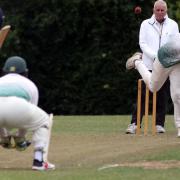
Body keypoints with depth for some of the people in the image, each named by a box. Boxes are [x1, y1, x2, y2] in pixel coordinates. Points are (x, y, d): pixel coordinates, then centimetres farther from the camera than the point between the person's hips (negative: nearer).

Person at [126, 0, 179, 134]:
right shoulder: (146, 24, 8)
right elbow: (142, 43, 1)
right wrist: (155, 56, -14)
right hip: (149, 65, -1)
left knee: (163, 96, 1)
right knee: (143, 95, -8)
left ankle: (160, 124, 7)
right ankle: (134, 123, -9)